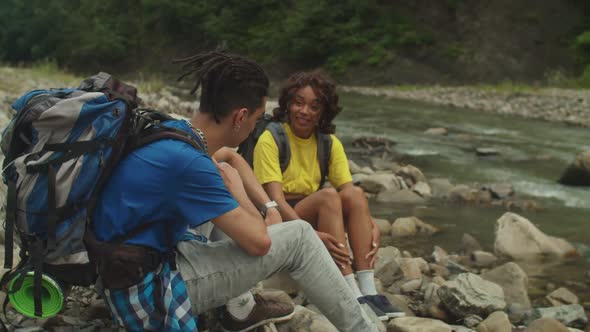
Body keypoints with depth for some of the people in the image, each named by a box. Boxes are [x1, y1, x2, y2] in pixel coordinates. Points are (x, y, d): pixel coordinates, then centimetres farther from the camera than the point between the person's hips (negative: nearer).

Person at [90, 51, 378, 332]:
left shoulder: (173, 130, 1)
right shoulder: (186, 161, -26)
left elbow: (230, 158, 25)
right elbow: (259, 242, -20)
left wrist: (269, 208, 12)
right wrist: (236, 188, -2)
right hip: (146, 292, -9)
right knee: (298, 237, -6)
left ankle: (237, 307, 22)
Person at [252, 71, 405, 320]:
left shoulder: (329, 143, 6)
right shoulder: (271, 139, -10)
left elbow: (349, 191, -4)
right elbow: (275, 198, -21)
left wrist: (372, 226, -24)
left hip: (315, 219, 5)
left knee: (355, 194, -23)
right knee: (328, 195, -31)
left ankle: (368, 291, -34)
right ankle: (353, 297, -40)